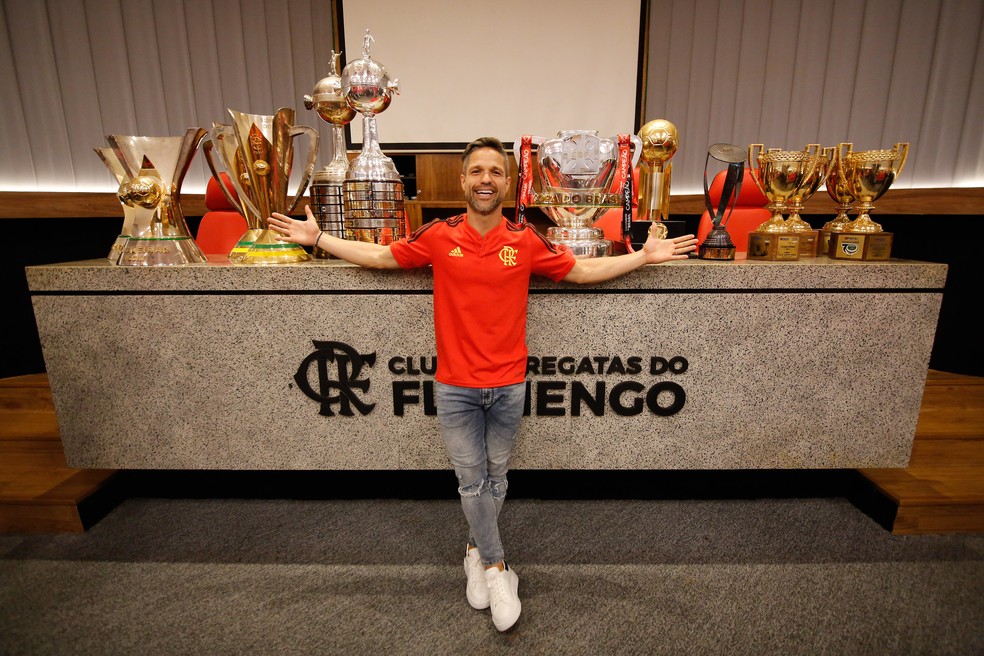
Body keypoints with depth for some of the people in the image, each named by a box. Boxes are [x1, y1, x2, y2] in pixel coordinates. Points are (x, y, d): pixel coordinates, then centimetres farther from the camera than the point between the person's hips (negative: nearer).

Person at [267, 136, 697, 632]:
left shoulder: (527, 241, -3)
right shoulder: (438, 236, -4)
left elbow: (584, 270, 7)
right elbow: (380, 257, 8)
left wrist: (644, 255, 3)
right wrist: (317, 238, 7)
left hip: (508, 387, 1)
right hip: (455, 387, -1)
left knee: (496, 479, 18)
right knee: (472, 482, 9)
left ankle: (478, 549, 45)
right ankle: (496, 569, 33)